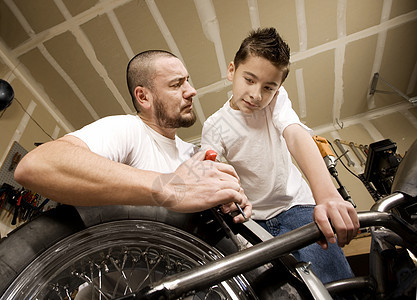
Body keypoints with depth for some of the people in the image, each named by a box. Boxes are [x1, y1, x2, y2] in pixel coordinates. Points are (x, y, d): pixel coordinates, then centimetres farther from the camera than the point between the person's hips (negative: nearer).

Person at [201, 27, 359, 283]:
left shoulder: (276, 99, -4)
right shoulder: (214, 127, -8)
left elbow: (296, 137, -23)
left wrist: (327, 194, -39)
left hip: (295, 206, 1)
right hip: (252, 220, 0)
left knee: (338, 287, -12)